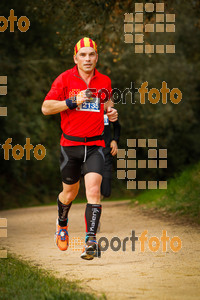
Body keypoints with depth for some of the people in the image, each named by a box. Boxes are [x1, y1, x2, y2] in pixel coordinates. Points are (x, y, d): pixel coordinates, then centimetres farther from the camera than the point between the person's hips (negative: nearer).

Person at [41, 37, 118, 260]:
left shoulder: (104, 81, 4)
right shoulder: (65, 79, -4)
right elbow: (46, 108, -7)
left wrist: (111, 112, 1)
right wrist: (73, 102, -18)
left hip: (95, 144, 1)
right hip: (70, 144, -1)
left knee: (93, 189, -18)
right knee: (69, 193, 13)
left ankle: (91, 241, -19)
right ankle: (62, 224, 46)